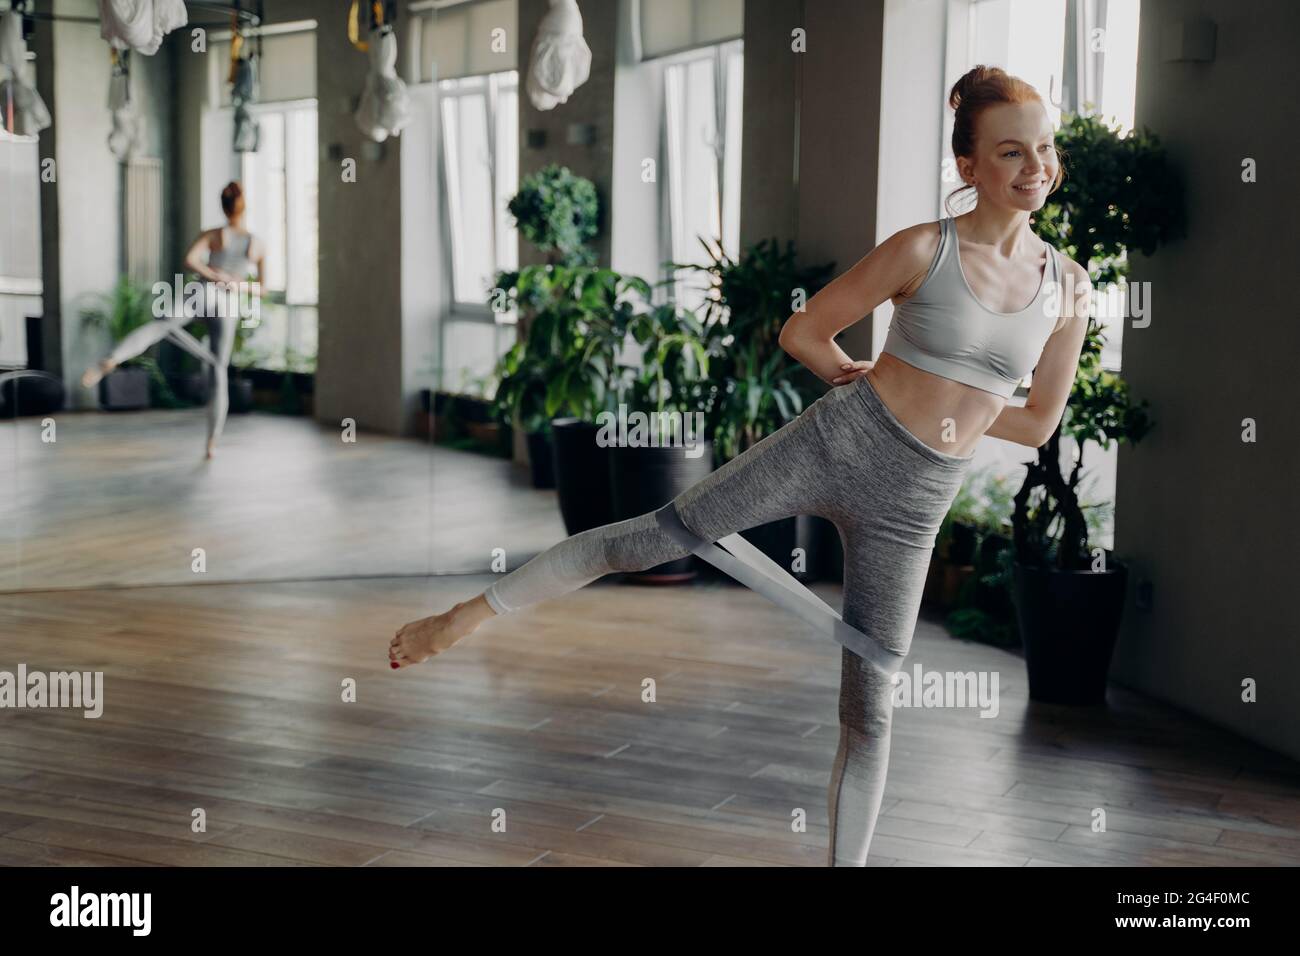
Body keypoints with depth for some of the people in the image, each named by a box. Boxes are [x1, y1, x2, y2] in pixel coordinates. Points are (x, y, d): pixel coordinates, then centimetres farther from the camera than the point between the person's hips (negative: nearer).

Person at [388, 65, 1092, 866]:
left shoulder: (1069, 287, 3)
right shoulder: (923, 250, -7)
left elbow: (1040, 423, 10)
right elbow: (802, 332, -1)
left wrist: (946, 406, 3)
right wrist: (873, 382, 8)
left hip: (910, 508, 3)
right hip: (833, 442, -2)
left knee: (871, 711, 6)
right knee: (656, 535, -7)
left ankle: (848, 860, 18)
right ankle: (466, 617, 7)